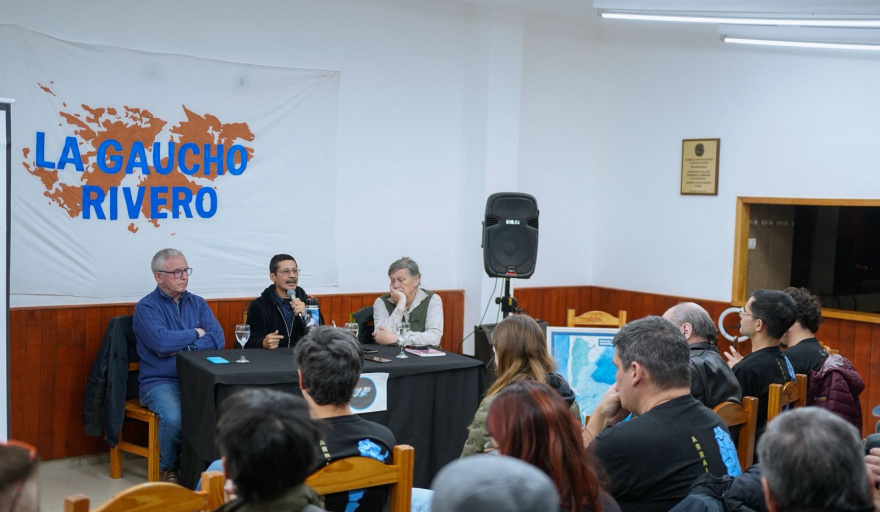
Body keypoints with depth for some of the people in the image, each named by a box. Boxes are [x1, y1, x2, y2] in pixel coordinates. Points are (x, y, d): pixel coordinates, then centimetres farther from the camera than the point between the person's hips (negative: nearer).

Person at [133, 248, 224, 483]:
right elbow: (162, 342, -17)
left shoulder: (198, 304, 15)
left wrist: (180, 348, -10)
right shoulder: (146, 307, 1)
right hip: (160, 382, -4)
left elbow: (217, 339, 1)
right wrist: (195, 334, -2)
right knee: (173, 418, -33)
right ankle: (169, 468, -3)